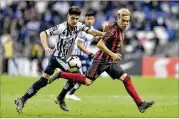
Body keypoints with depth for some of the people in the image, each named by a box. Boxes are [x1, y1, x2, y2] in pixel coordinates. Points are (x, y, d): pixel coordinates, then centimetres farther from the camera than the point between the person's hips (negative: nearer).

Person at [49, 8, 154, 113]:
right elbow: (100, 44, -24)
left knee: (126, 78, -3)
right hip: (102, 60, -8)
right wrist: (112, 54, -24)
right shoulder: (114, 30, -18)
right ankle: (61, 75, 3)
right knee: (88, 81, -10)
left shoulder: (121, 30, 8)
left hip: (112, 62, 8)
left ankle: (140, 104, -5)